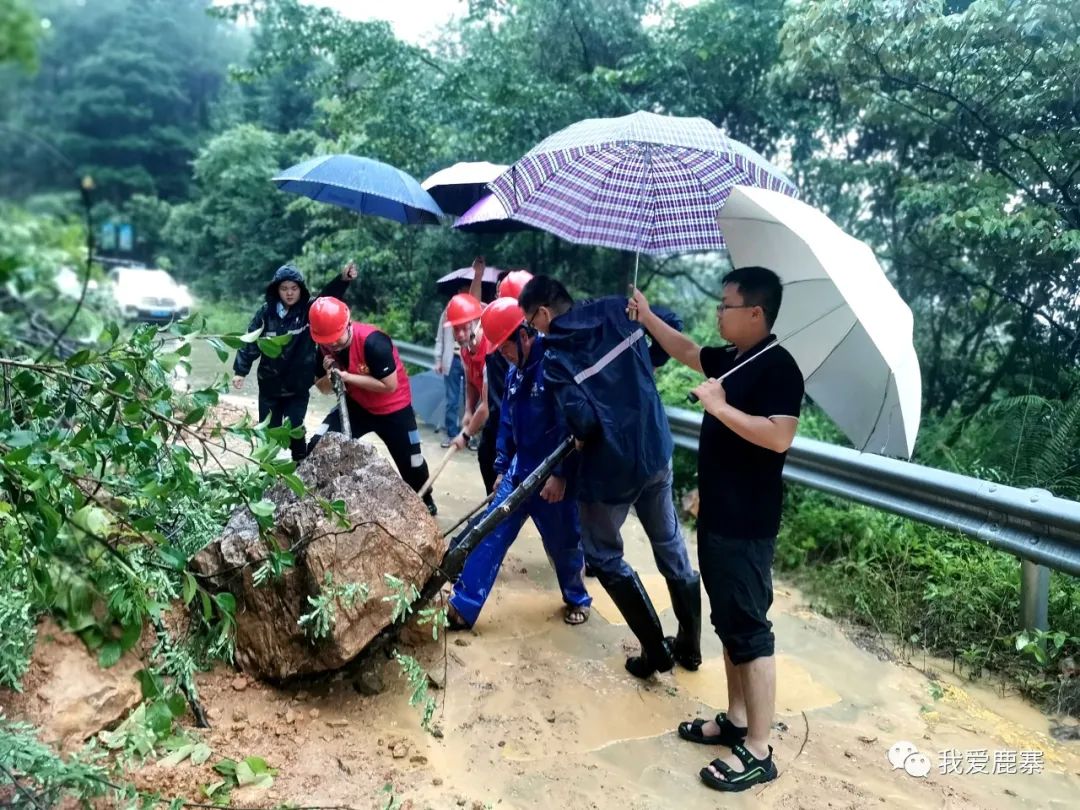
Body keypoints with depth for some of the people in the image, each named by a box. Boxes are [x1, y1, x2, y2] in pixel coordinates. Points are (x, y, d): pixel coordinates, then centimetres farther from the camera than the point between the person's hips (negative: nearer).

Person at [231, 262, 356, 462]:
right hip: (270, 386, 2)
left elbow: (329, 297, -26)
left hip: (298, 387, -2)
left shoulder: (310, 311, -9)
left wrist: (343, 279, -44)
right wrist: (240, 370, -4)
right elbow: (250, 343, 0)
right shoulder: (265, 313, -5)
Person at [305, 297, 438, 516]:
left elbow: (390, 385, -30)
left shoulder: (373, 342, -31)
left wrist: (347, 376, -29)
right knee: (318, 447, -11)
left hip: (394, 409, -5)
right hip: (357, 405, 5)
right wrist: (330, 375, -23)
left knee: (411, 463, 7)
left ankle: (426, 503, 35)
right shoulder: (324, 346, -11)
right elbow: (323, 388, 0)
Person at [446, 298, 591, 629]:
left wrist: (560, 474, -21)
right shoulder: (515, 372, 8)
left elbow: (571, 424, -22)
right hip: (519, 471, 7)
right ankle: (463, 606, 9)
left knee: (563, 543, 11)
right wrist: (502, 467, 17)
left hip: (554, 476, -7)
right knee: (490, 535, 3)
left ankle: (578, 599, 36)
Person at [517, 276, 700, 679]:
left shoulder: (554, 357, -15)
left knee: (605, 558, 15)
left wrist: (580, 437, -1)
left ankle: (656, 651, 19)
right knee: (671, 546, 19)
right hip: (656, 451, 6)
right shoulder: (616, 310, -1)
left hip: (610, 466, -5)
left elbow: (583, 422, -24)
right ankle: (690, 645, 33)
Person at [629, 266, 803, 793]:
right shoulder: (731, 360, 11)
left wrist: (720, 406, -24)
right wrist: (647, 318, 26)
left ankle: (758, 752, 8)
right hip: (717, 517, 10)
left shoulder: (777, 367, -17)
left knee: (749, 630, -2)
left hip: (747, 526, -10)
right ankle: (735, 720, 30)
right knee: (728, 624, 17)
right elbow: (688, 352, 29)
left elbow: (779, 437, -28)